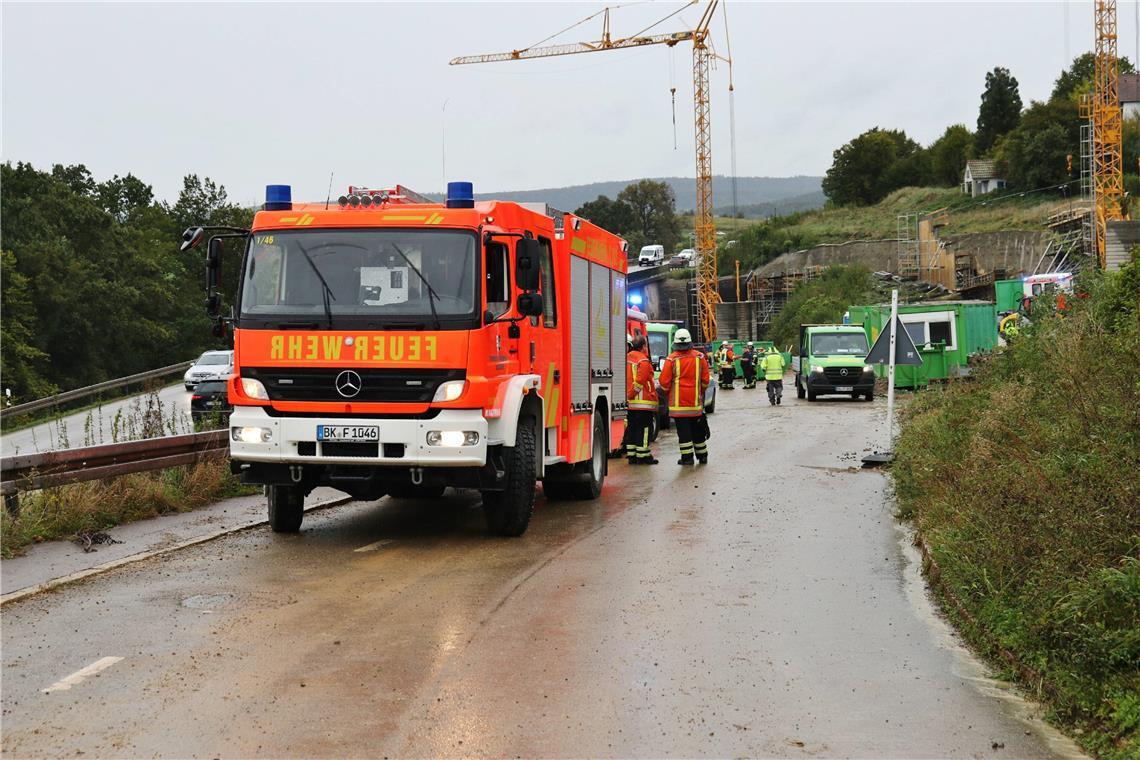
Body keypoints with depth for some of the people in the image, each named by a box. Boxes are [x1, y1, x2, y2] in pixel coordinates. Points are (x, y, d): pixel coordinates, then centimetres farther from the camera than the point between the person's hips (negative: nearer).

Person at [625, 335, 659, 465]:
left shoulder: (626, 359, 12)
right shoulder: (643, 361, -13)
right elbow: (639, 382, -18)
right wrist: (631, 394, -9)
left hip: (630, 403, 8)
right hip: (643, 402, -8)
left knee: (632, 428, 12)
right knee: (643, 429, -3)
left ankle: (631, 455, 14)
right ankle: (643, 456, -3)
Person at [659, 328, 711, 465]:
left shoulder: (672, 359, -10)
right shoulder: (699, 357, 0)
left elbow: (664, 382, -7)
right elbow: (705, 380, 6)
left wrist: (667, 394, 13)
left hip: (678, 402, -3)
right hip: (696, 402, 3)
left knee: (683, 430, 1)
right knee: (697, 429, 14)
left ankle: (687, 457, -1)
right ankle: (702, 456, 23)